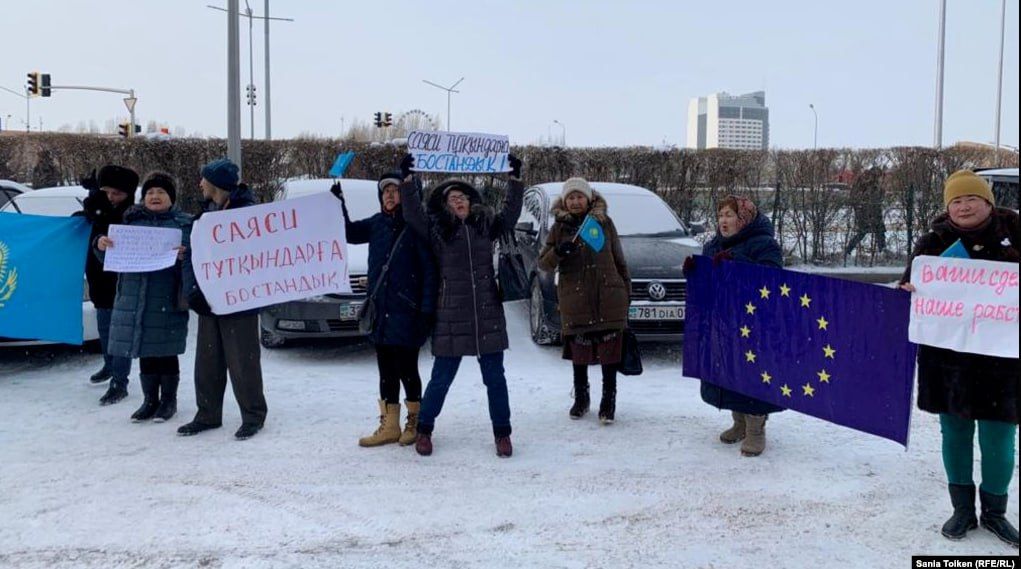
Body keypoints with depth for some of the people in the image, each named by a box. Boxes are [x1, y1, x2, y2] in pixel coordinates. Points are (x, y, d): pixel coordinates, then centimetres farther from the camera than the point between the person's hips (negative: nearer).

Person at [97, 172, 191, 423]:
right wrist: (102, 247, -4)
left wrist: (184, 255, -25)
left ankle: (169, 400, 15)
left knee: (166, 351, 2)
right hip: (135, 298, 4)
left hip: (167, 298, -4)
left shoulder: (184, 223, 3)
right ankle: (150, 400, 21)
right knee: (144, 351, 9)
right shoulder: (132, 221, 14)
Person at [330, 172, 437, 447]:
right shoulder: (377, 223, 10)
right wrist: (338, 203, 2)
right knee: (386, 372, 11)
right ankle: (389, 427, 20)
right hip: (380, 311, 6)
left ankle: (415, 423, 19)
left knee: (407, 370, 2)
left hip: (406, 312, -6)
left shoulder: (417, 226, -7)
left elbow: (429, 270, -9)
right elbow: (349, 233, 17)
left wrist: (427, 310, -14)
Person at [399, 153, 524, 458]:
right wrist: (407, 179, -18)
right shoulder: (436, 229, 2)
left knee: (495, 377, 8)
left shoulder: (485, 225, 10)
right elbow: (412, 213, -8)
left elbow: (510, 214, 7)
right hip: (451, 316, -2)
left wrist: (515, 179, 0)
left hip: (488, 314, 2)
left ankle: (502, 433, 20)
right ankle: (424, 429, 25)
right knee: (441, 379, 6)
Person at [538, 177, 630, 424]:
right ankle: (580, 399, 26)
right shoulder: (560, 227, 6)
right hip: (575, 300, 1)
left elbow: (619, 260, 11)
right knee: (579, 352, 10)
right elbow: (543, 264, 0)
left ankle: (608, 401, 13)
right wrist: (558, 252, -20)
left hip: (608, 300, 0)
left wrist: (627, 290, 8)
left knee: (609, 352, 1)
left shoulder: (604, 222, 6)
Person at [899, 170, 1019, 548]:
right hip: (949, 356, 1)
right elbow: (912, 283, 2)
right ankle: (963, 509, 28)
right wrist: (907, 290, -21)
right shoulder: (936, 241, 1)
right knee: (955, 433, 12)